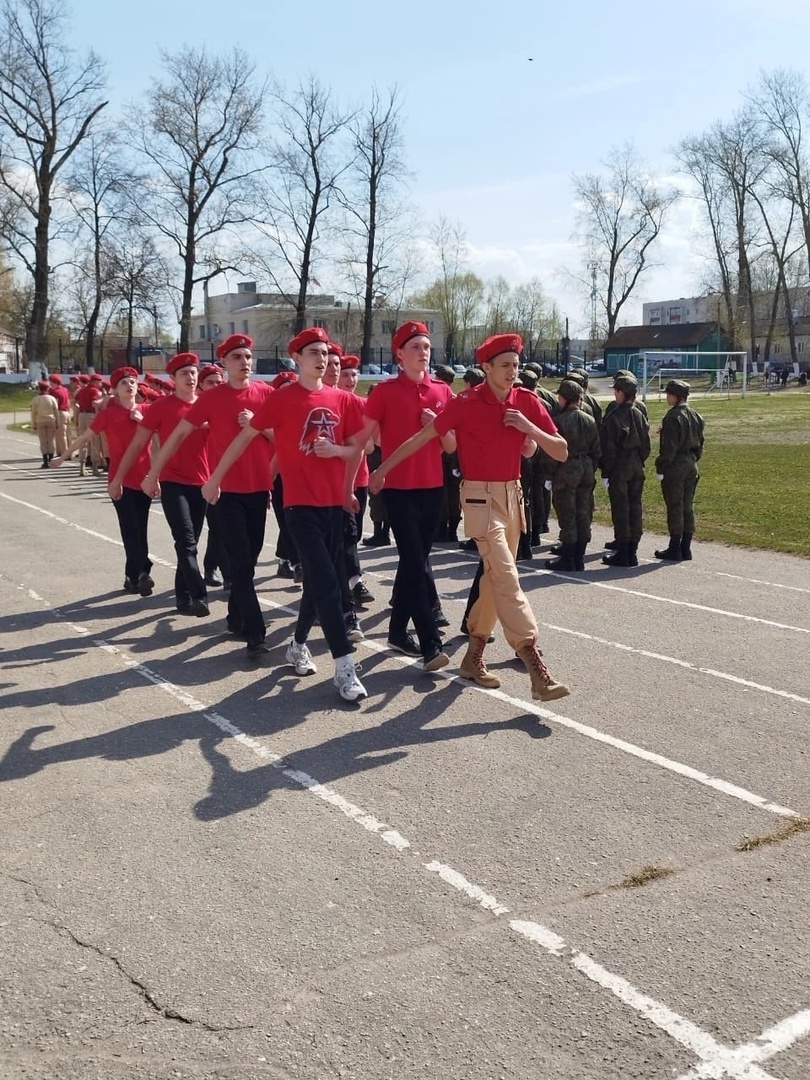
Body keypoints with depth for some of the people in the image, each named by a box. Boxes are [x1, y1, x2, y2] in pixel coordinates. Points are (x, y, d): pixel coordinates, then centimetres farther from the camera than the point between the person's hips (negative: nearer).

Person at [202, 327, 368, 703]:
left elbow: (356, 449, 13)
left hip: (334, 501, 5)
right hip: (301, 503, -5)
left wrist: (337, 450, -10)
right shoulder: (282, 399, -5)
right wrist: (215, 477, 3)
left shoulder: (343, 400, 6)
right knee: (327, 583, -11)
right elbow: (246, 436, 1)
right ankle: (344, 666, -10)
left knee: (317, 580, 15)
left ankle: (298, 644, 34)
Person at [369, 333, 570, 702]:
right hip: (480, 497, -6)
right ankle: (536, 668, -19)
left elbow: (561, 452, 1)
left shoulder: (527, 401, 2)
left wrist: (529, 427, -15)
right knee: (506, 577, -15)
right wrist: (384, 467, -3)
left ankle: (473, 655, 26)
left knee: (494, 577, 12)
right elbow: (423, 436, -5)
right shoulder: (466, 403, -10)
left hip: (513, 495, 6)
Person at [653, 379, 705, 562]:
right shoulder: (695, 416, 10)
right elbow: (700, 442, 15)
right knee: (688, 507, 11)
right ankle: (686, 548, 16)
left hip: (675, 466, -8)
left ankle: (675, 549, 3)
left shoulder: (673, 416, -16)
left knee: (675, 507, -2)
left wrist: (661, 468, -13)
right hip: (691, 465, 8)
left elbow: (669, 446, -18)